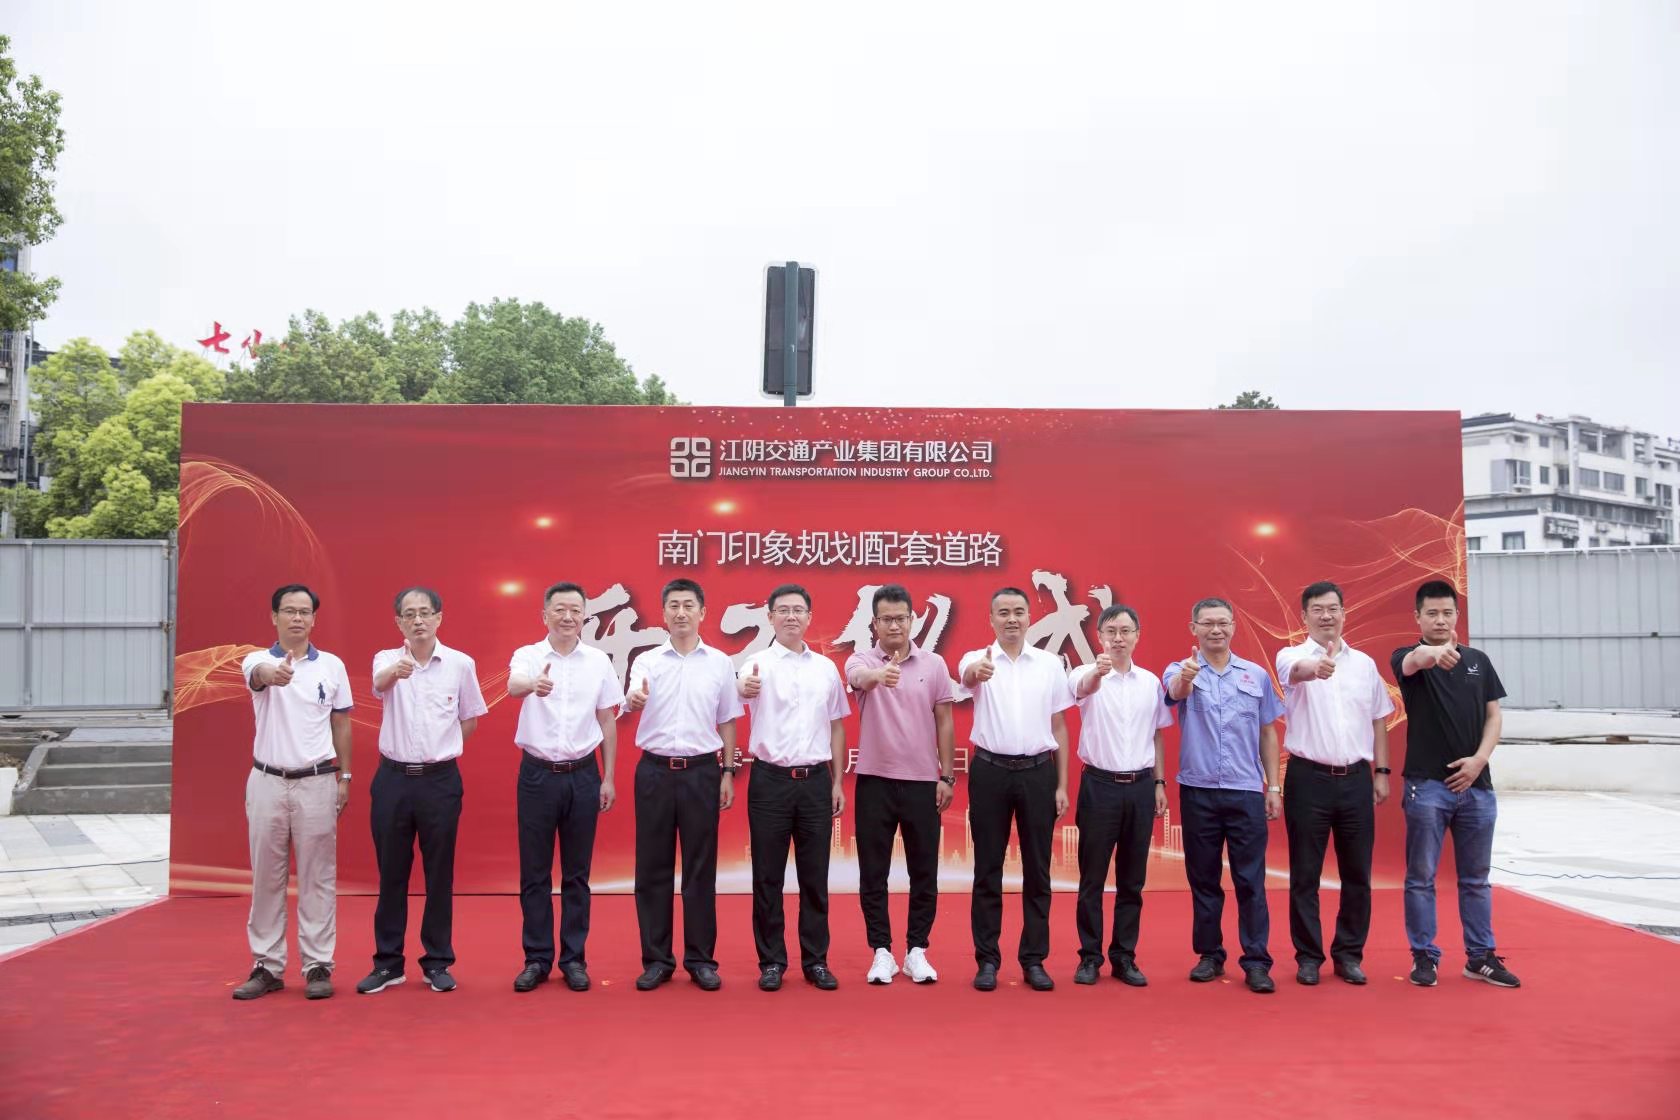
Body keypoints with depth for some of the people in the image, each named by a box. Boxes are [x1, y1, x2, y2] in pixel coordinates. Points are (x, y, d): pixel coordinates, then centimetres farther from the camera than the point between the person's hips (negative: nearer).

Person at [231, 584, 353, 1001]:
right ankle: (267, 966, 18)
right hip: (267, 781, 0)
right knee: (266, 879, 8)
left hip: (317, 782, 0)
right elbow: (258, 674, -28)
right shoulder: (259, 660, -2)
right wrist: (273, 673, -53)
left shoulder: (332, 665, 3)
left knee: (317, 879, 3)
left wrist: (344, 776, 4)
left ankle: (318, 965, 11)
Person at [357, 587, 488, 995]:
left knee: (439, 874, 7)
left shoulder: (461, 664, -1)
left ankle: (438, 962, 18)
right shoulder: (387, 659, -2)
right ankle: (387, 961, 21)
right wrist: (395, 670, -49)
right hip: (393, 778, 0)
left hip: (440, 780, 0)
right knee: (391, 874, 9)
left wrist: (440, 749, 3)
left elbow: (470, 720, 10)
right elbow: (379, 683, -27)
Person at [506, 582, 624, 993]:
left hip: (583, 775, 1)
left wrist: (608, 778, 3)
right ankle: (537, 959, 17)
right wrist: (534, 684, -52)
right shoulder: (527, 655, -4)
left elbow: (607, 722, 7)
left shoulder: (599, 661, 2)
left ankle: (573, 958, 18)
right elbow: (512, 685, -28)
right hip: (537, 774, -1)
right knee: (534, 872, 6)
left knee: (577, 873, 8)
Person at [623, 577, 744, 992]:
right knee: (652, 867, 5)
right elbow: (631, 701, -14)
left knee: (700, 868, 5)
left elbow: (727, 723, 8)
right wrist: (633, 700, -38)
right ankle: (656, 959, 15)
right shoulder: (647, 660, 2)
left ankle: (701, 958, 15)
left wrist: (728, 773, 3)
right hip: (655, 770, 0)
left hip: (701, 771, 0)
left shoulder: (720, 663, 4)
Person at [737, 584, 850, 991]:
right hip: (771, 780, -3)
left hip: (816, 780, 3)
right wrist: (744, 688, -52)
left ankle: (816, 960, 19)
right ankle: (771, 961, 16)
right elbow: (743, 687, -28)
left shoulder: (826, 667, 8)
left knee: (815, 876, 9)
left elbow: (836, 727, 13)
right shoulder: (760, 663, -4)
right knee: (768, 876, 5)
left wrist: (838, 783, 9)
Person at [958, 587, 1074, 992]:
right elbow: (966, 675, -28)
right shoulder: (976, 659, -1)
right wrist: (977, 670, -53)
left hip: (1038, 772, 2)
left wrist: (1062, 784, 4)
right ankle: (987, 959, 15)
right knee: (987, 869, 5)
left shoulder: (1050, 663, 5)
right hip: (990, 771, -1)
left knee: (1037, 869, 7)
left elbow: (1058, 726, 8)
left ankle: (1034, 960, 18)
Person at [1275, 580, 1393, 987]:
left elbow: (1378, 720, 16)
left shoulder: (1364, 663, 10)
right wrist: (1316, 667, -53)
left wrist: (1381, 771, 10)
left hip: (1356, 778, 4)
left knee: (1357, 872, 9)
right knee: (1305, 874, 3)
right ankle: (1309, 956, 14)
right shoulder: (1292, 656, -4)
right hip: (1309, 777, -4)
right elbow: (1296, 671, -30)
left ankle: (1349, 954, 21)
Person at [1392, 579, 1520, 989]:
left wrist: (1479, 759, -7)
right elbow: (1412, 661, -29)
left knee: (1476, 877, 12)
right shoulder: (1408, 657, -3)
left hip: (1476, 784, 4)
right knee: (1421, 877, 2)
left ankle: (1482, 957, 22)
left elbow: (1493, 715, 9)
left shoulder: (1477, 660, 10)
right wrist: (1430, 652, -53)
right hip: (1426, 785, -4)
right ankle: (1424, 956, 12)